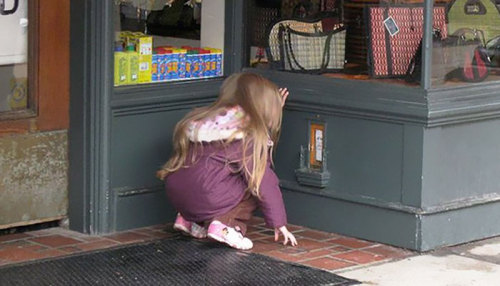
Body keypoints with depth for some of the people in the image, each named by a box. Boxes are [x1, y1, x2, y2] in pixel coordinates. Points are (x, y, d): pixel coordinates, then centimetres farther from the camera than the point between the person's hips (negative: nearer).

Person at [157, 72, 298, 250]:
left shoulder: (205, 119, 18)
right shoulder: (250, 136, -4)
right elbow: (264, 182, -5)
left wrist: (275, 107, 40)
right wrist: (279, 224, 1)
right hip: (207, 199, -8)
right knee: (257, 185, 8)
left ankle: (190, 220, 16)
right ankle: (225, 224, -11)